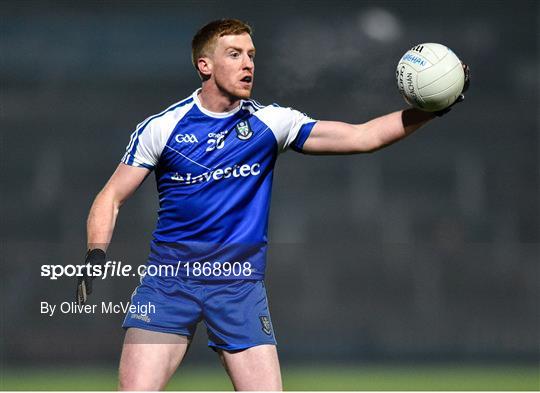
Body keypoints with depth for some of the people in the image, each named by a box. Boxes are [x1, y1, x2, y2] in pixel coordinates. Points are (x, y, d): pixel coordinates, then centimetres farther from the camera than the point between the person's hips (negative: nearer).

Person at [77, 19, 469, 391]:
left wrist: (427, 110, -15)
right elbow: (112, 197, 4)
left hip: (241, 287, 1)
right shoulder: (162, 126, 0)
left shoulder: (269, 122, 3)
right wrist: (96, 256, -13)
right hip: (169, 280, -1)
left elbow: (362, 136, -2)